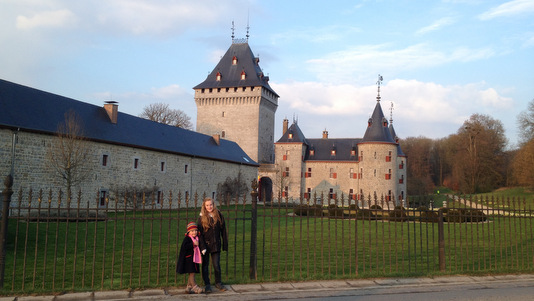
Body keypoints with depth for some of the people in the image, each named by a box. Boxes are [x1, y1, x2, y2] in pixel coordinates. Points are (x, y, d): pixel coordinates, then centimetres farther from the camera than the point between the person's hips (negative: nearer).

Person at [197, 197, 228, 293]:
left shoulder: (219, 215, 1)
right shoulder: (202, 217, -4)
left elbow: (223, 231, 5)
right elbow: (199, 233, -6)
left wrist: (225, 244, 3)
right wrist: (202, 246, -12)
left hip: (216, 244, 1)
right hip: (205, 244, -1)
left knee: (216, 265, 2)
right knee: (205, 265, 6)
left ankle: (218, 283, 21)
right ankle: (207, 285, 18)